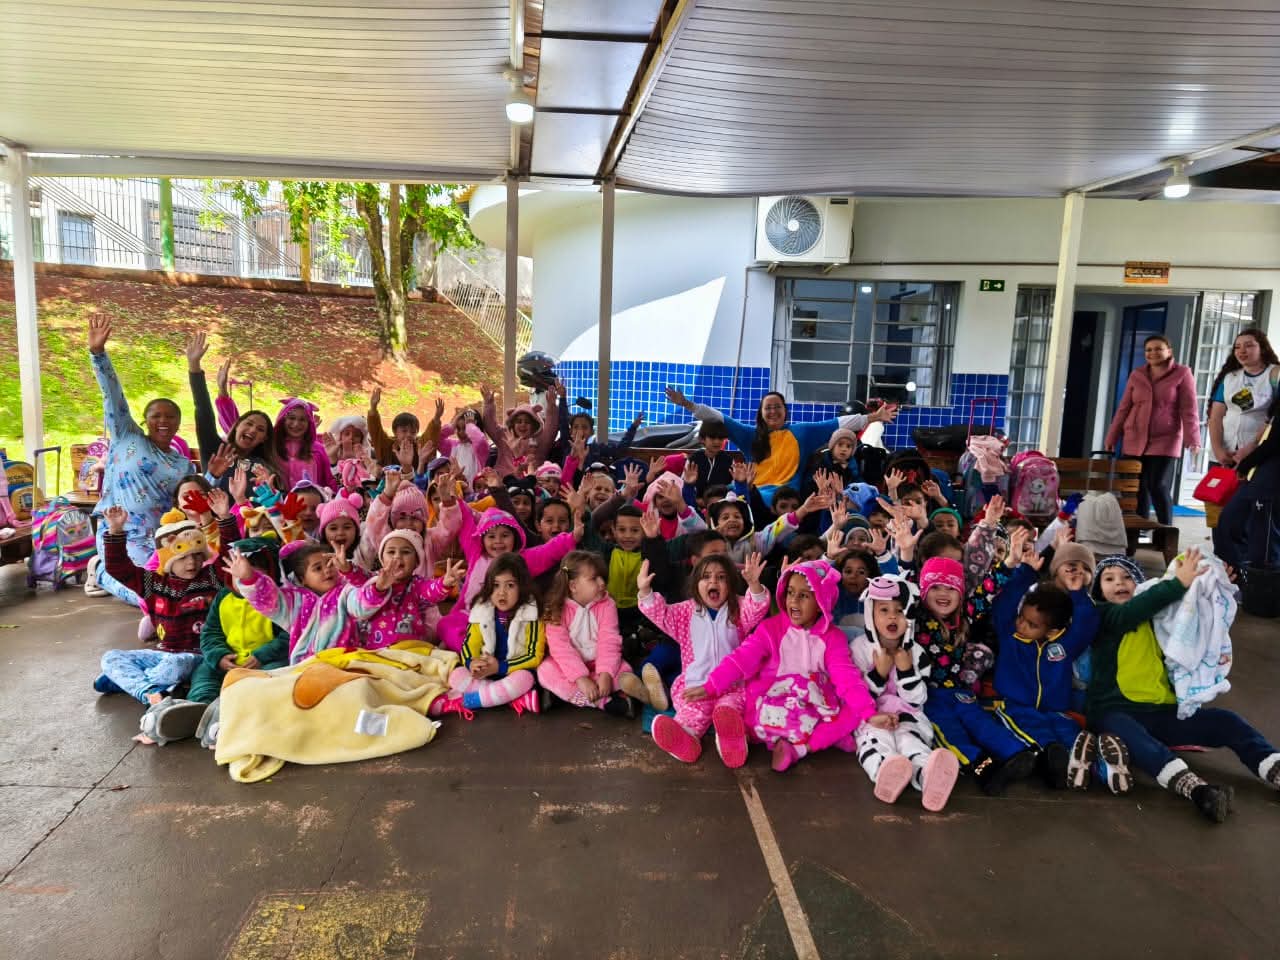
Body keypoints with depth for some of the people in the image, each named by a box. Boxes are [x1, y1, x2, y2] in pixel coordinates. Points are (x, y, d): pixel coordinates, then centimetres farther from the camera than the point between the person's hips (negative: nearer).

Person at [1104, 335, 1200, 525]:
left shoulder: (1182, 374, 0)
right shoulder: (1137, 375, 11)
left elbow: (1189, 409, -6)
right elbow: (1123, 408, 13)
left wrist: (1192, 439, -15)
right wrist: (1112, 437, 11)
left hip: (1165, 441, -4)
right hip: (1134, 441, 4)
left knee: (1158, 487, -10)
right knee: (1137, 488, 4)